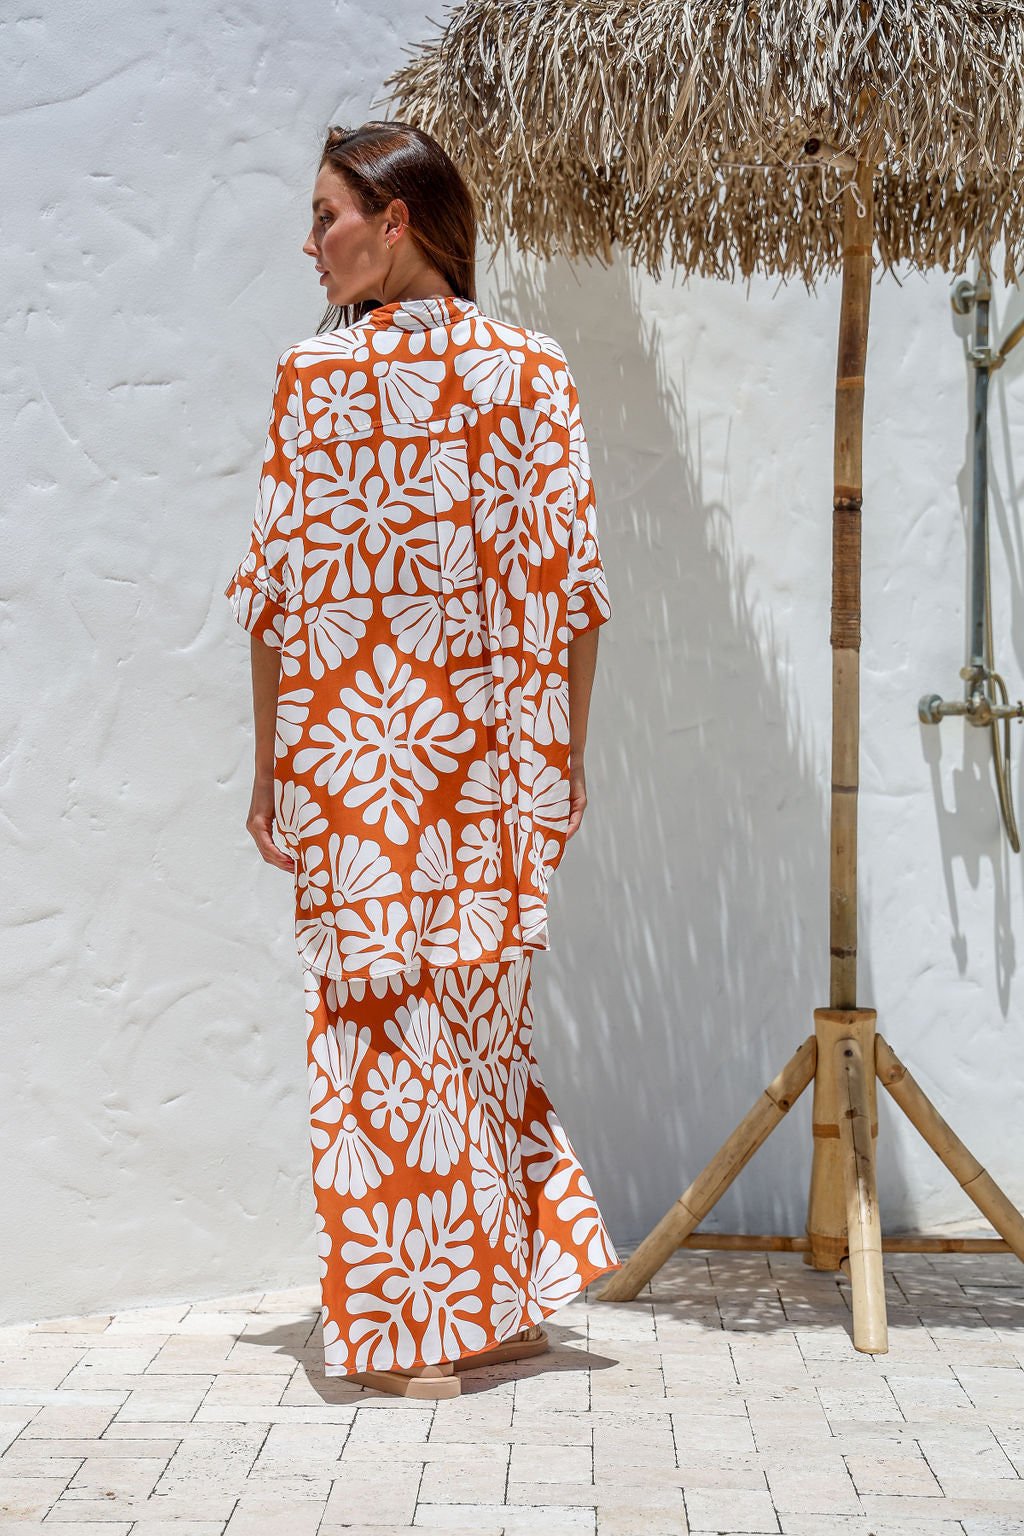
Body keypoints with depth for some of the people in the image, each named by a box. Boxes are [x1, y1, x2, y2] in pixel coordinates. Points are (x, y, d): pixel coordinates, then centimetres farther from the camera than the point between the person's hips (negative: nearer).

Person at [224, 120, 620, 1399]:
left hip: (353, 750, -3)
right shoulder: (536, 373, 3)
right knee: (483, 1009, 16)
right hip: (497, 756, 4)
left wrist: (270, 764, 2)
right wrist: (564, 755, 8)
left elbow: (279, 584, -6)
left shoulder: (318, 373, -6)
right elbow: (572, 583, 1)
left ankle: (412, 1331, 10)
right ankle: (511, 1299, 23)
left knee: (383, 1021, 5)